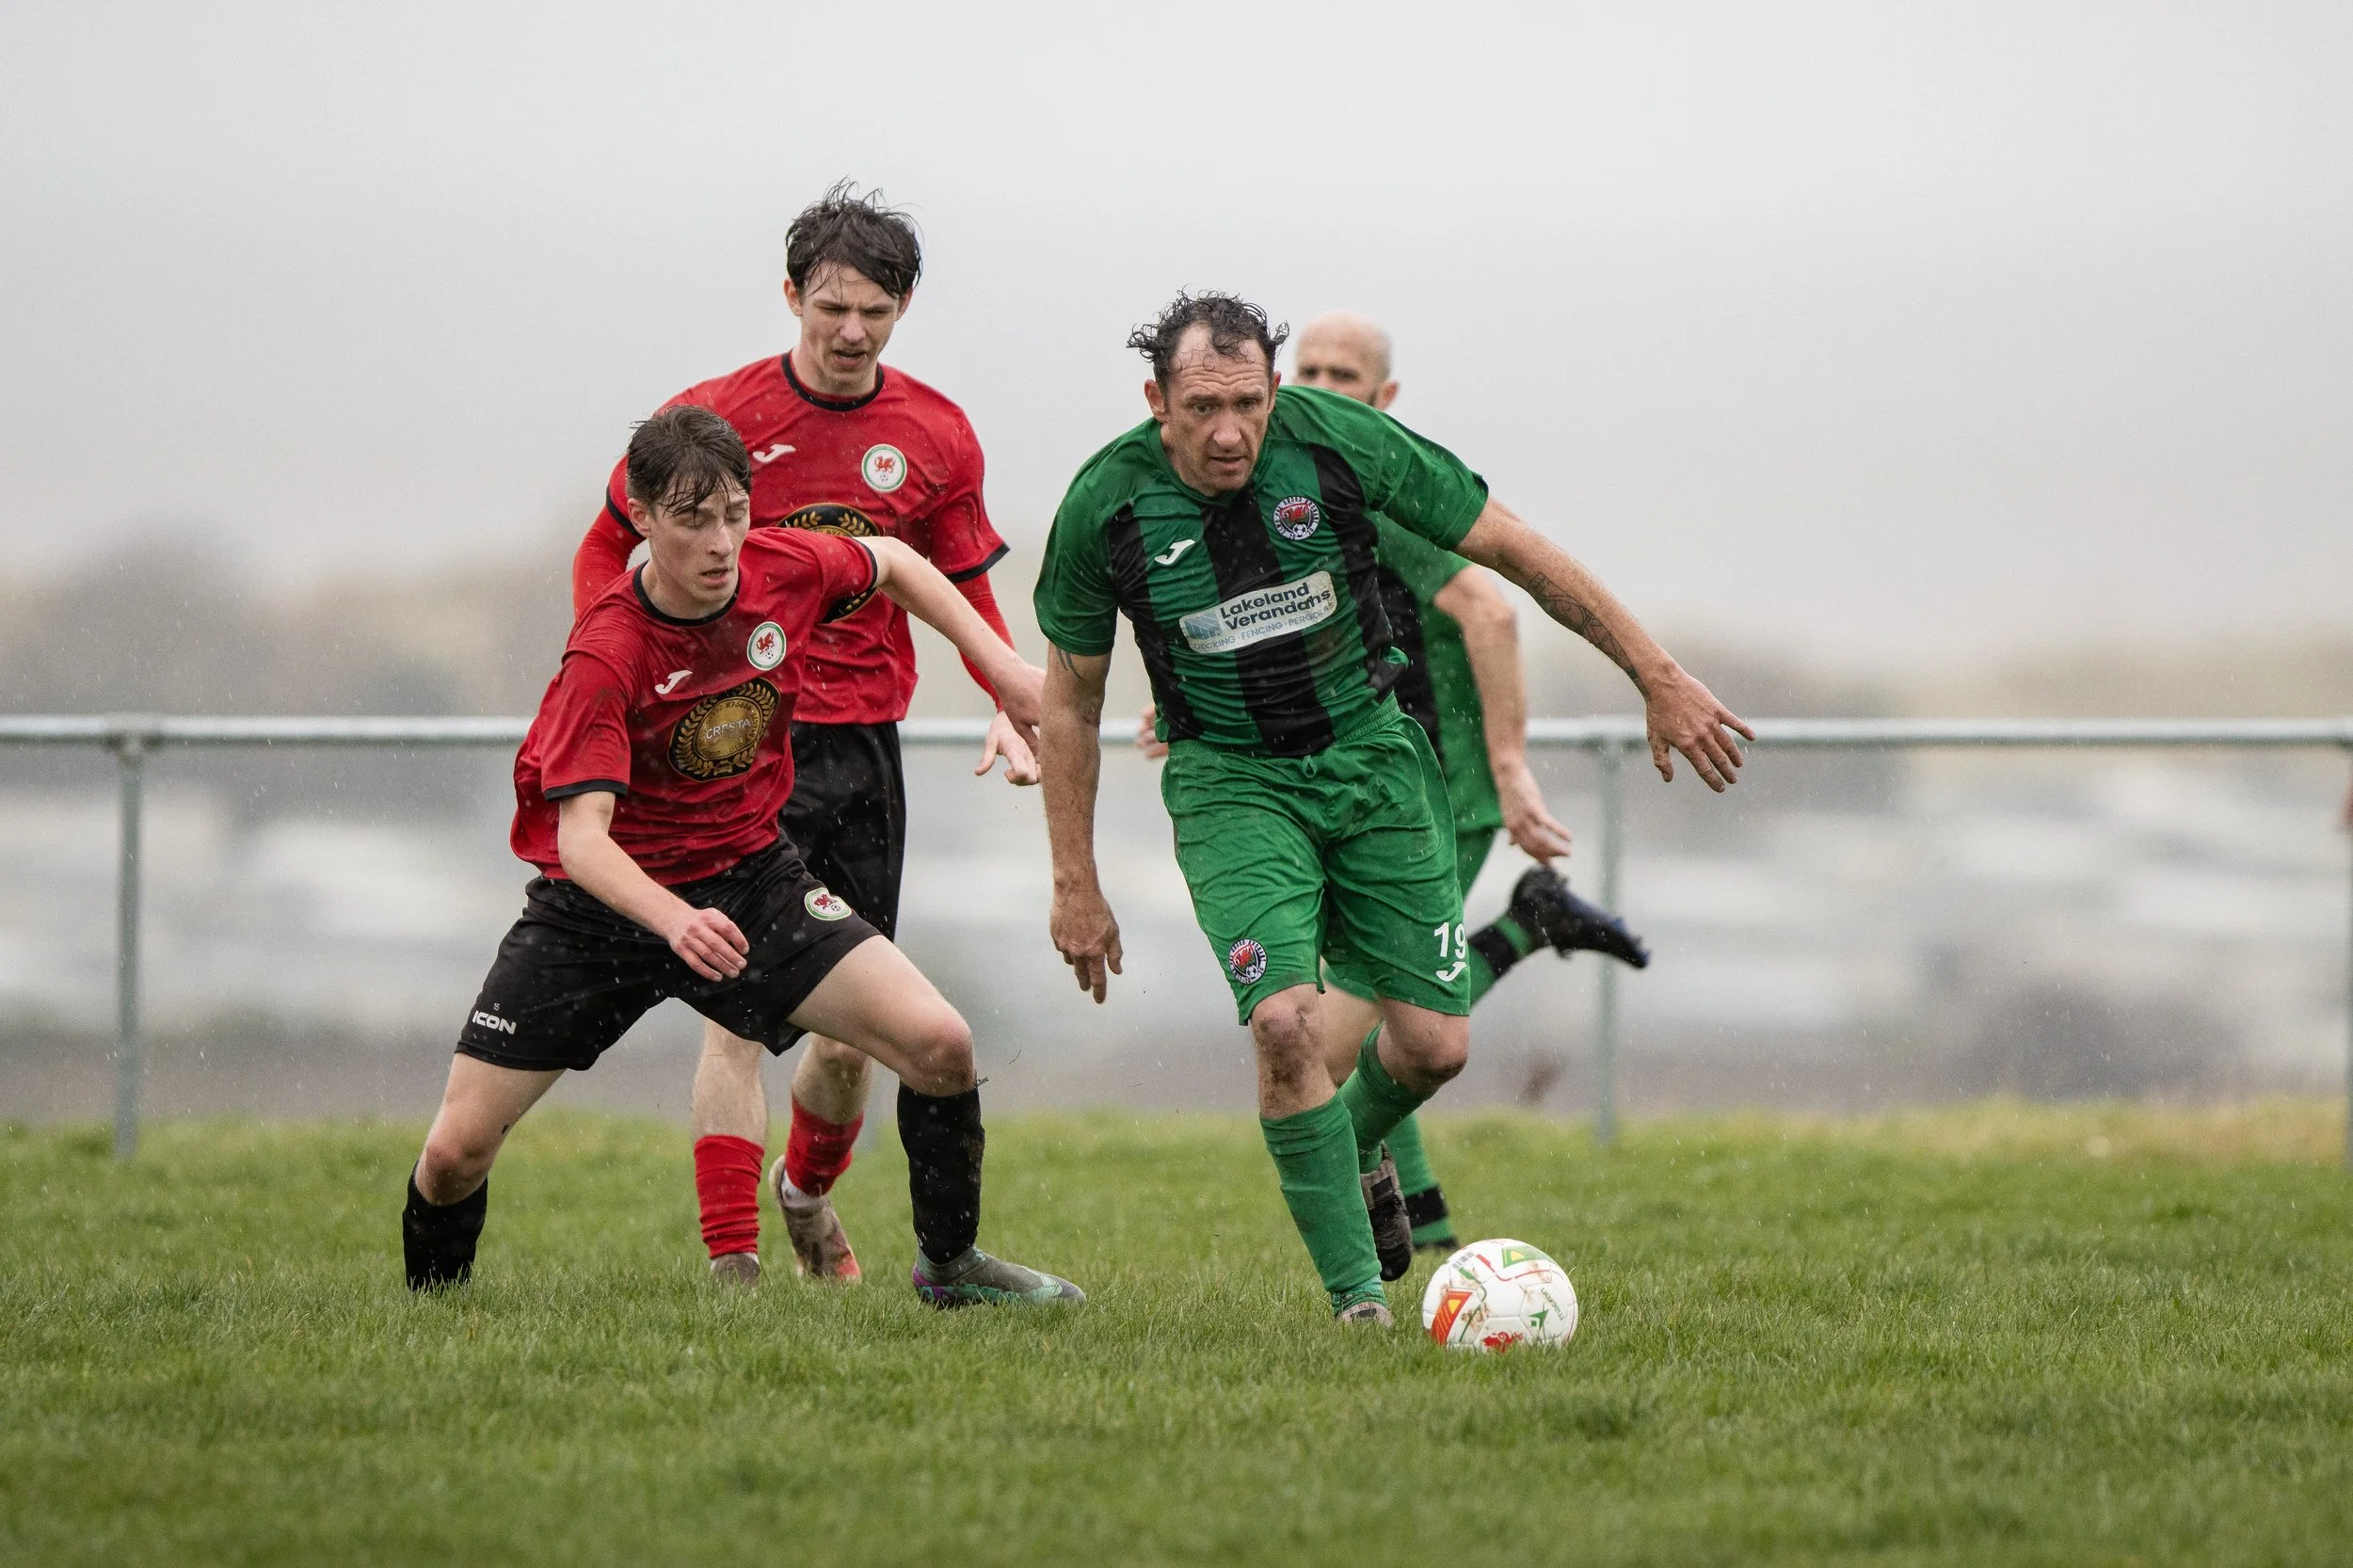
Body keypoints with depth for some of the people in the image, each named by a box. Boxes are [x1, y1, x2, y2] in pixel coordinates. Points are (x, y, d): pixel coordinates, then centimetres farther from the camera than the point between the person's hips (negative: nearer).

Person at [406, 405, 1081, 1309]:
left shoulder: (783, 570, -12)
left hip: (747, 876, 4)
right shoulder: (605, 656, -26)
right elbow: (582, 836, -34)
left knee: (939, 1045, -15)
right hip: (604, 899, -3)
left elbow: (893, 564, 12)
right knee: (458, 1149, -11)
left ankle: (949, 1265, 10)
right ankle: (430, 1303, 22)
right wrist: (674, 921, -52)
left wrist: (1003, 667, 7)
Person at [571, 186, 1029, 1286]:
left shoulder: (936, 437, 5)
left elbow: (963, 587, 15)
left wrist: (1010, 706, -1)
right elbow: (607, 550, 6)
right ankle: (732, 1263, -12)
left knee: (853, 1027, 5)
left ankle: (807, 1192, 35)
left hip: (864, 744, 3)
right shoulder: (714, 420, -5)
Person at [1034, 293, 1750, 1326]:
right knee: (1286, 1022, -23)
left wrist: (1659, 680, -7)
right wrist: (1076, 884, -1)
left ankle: (1352, 1152, 34)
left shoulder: (1335, 440, -17)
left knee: (1434, 1040, -2)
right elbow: (1070, 697, 0)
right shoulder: (1107, 504, -16)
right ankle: (1356, 1295, -12)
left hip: (1366, 754, 2)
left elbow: (1515, 552, -8)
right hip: (1231, 781, -2)